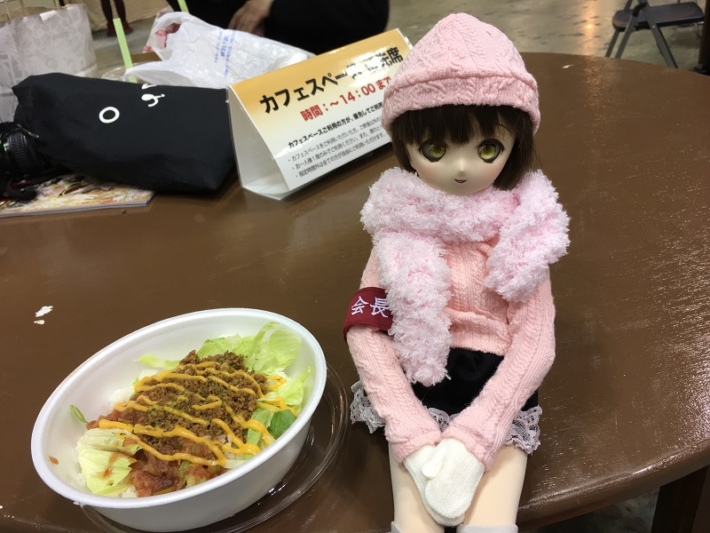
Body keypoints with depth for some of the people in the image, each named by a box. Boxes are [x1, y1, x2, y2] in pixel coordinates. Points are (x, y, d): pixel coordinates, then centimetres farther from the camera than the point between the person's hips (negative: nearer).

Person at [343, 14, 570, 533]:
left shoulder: (518, 229, -5)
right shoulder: (402, 227, -5)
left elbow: (536, 343, -9)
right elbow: (364, 332, -8)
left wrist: (471, 438, -19)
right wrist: (415, 438, -16)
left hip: (498, 395, 0)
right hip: (418, 391, 0)